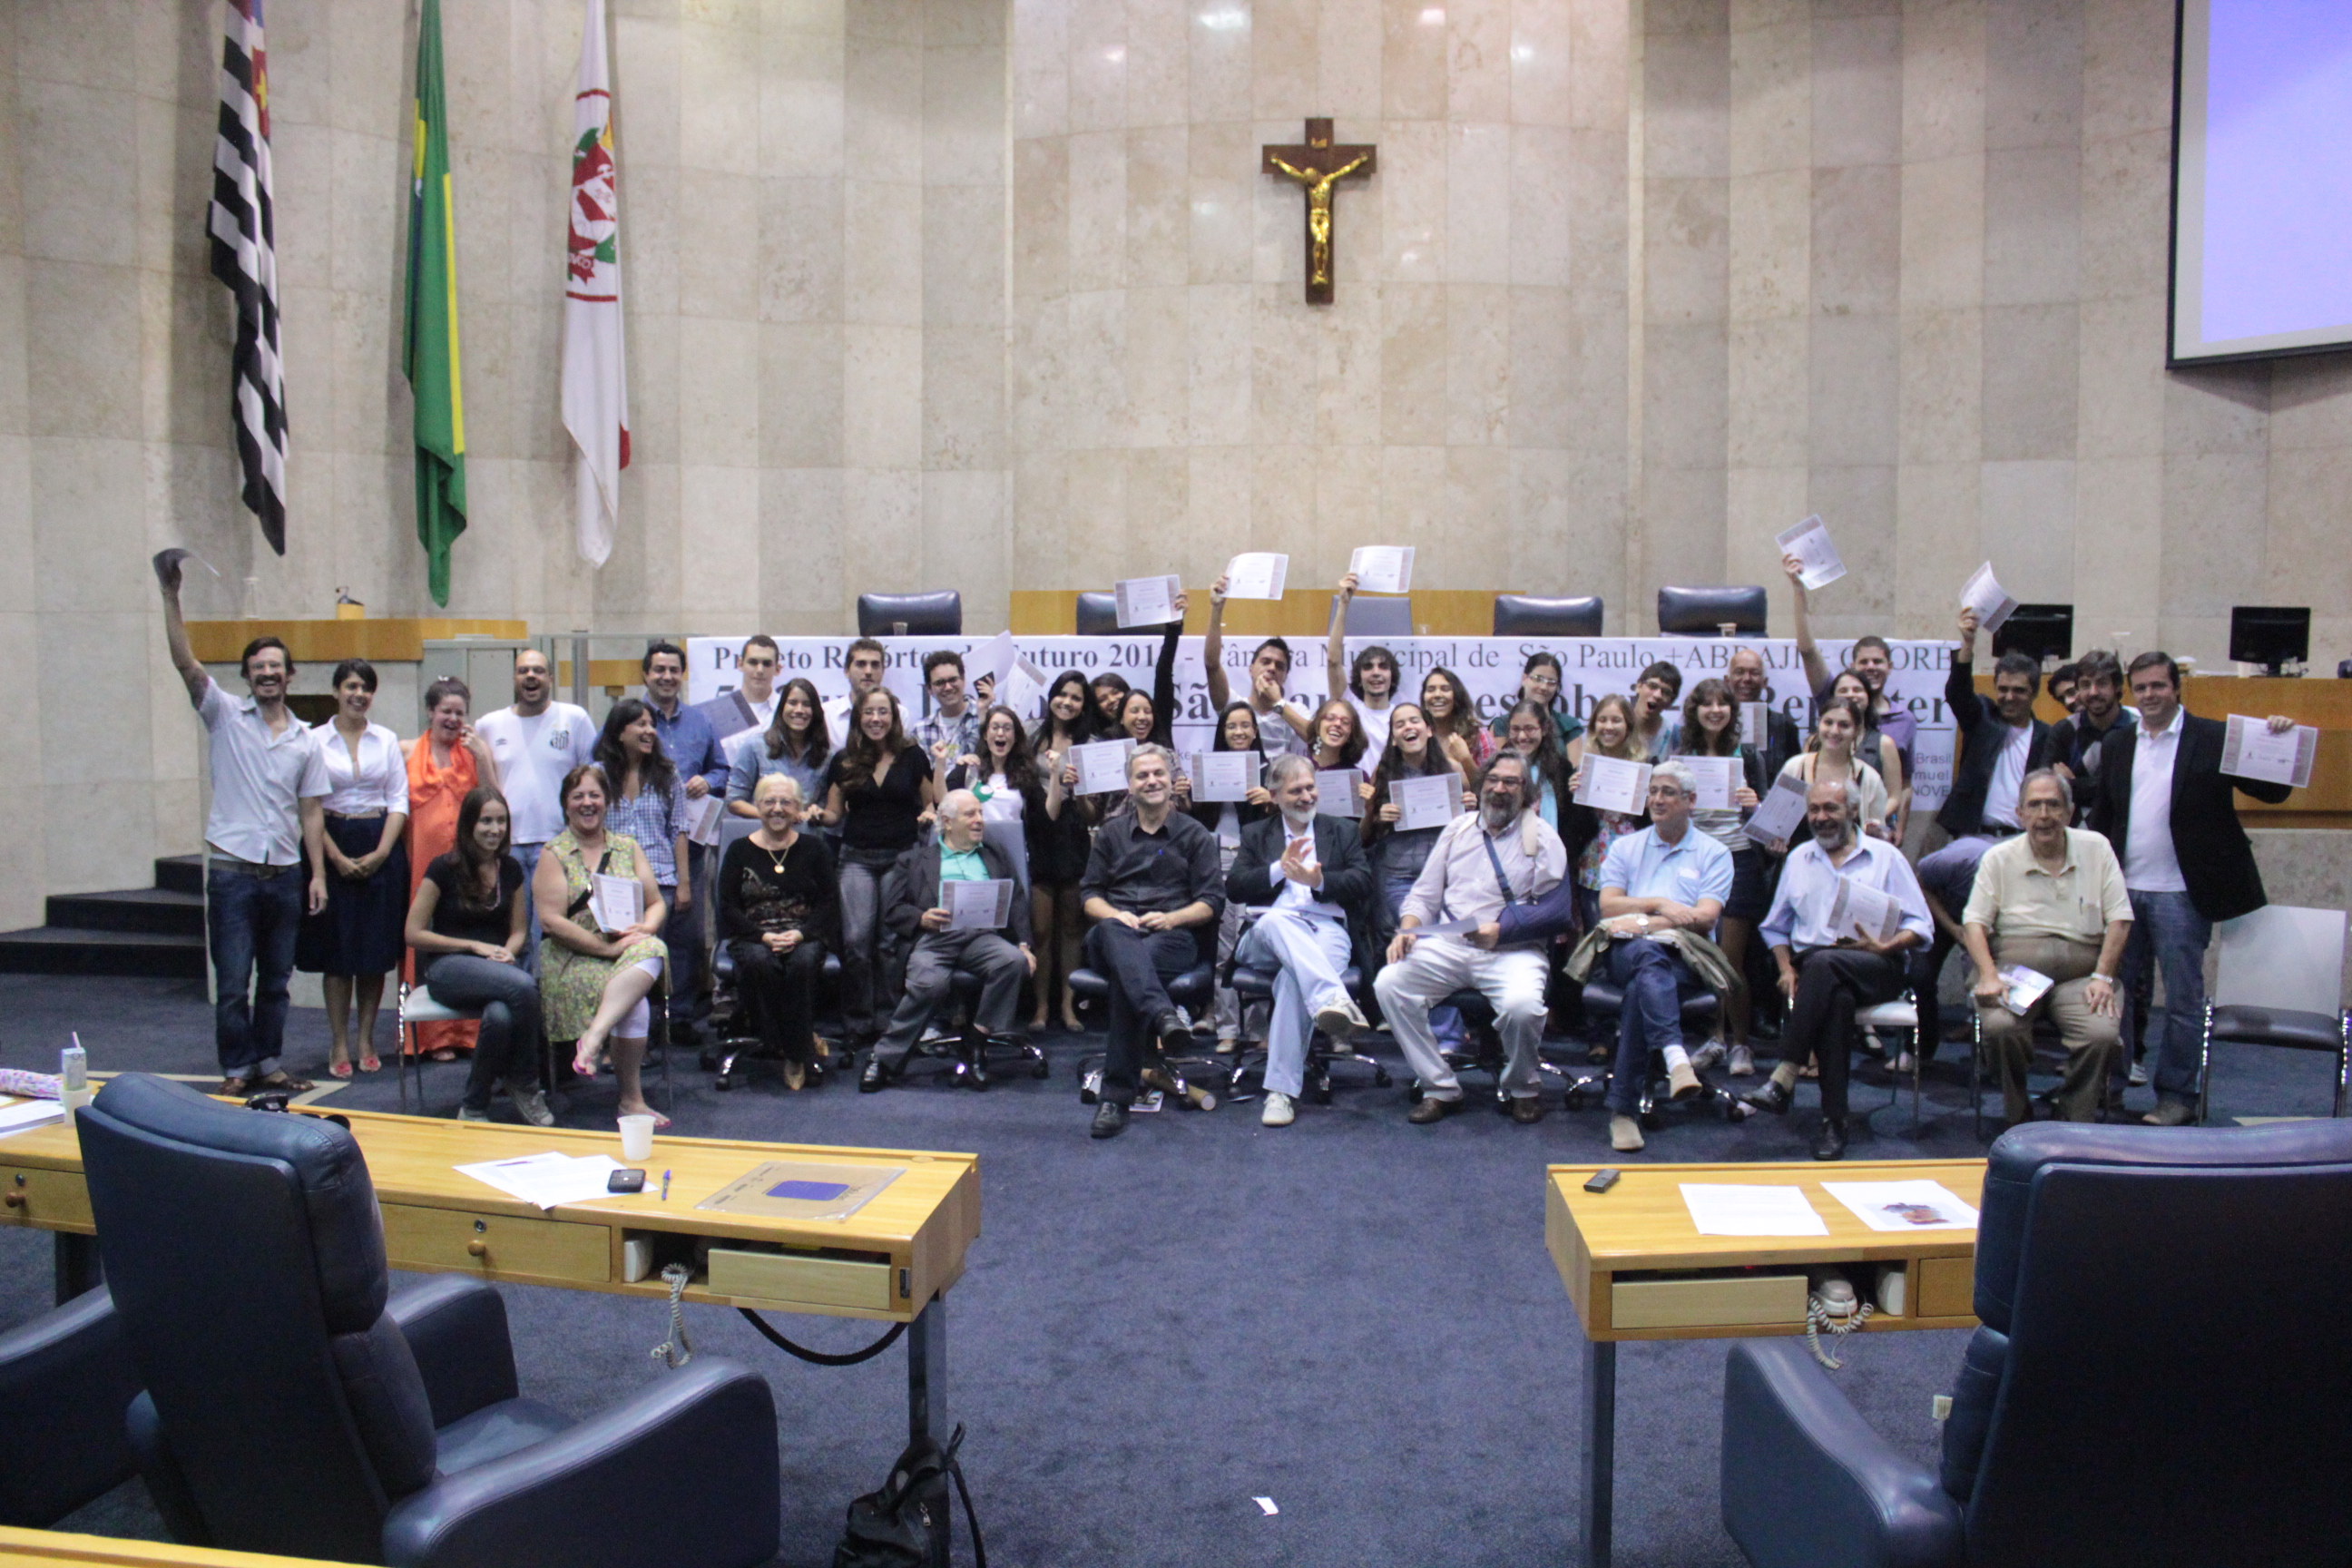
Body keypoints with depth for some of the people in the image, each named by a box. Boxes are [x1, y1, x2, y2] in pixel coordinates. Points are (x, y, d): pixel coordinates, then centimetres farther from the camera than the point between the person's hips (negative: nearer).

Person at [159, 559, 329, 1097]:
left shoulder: (306, 741, 8)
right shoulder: (226, 716, 2)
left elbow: (311, 813, 8)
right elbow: (185, 662, -11)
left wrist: (318, 874, 2)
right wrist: (170, 594, -19)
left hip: (286, 872, 3)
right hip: (233, 870, -3)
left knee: (276, 980, 10)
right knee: (233, 982, 0)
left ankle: (268, 1064, 21)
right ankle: (237, 1069, 10)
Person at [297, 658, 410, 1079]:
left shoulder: (387, 740, 8)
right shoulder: (316, 741, 1)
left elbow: (399, 801, 5)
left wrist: (380, 852, -7)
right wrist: (338, 858, -10)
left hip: (381, 850, 2)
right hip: (333, 848, -2)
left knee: (377, 950, 4)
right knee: (337, 952, 1)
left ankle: (366, 1039, 16)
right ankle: (339, 1044, 10)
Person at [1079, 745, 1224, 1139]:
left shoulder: (1194, 835, 16)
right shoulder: (1111, 833, 23)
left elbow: (1212, 902, 8)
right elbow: (1090, 895, 15)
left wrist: (1172, 917, -11)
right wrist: (1115, 914, -8)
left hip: (1173, 937, -2)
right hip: (1115, 934, 2)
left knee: (1128, 971, -37)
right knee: (1113, 932, -38)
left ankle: (1117, 1095, -40)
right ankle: (1163, 1015, -64)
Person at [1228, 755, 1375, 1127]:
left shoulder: (1343, 831, 22)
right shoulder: (1256, 834, 23)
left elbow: (1363, 884, 7)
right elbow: (1233, 890, 8)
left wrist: (1319, 881, -10)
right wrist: (1279, 868, -6)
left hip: (1327, 930, -1)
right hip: (1268, 936, 1)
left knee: (1294, 977, -36)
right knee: (1275, 920, -39)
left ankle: (1282, 1089, -39)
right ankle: (1334, 1001, -58)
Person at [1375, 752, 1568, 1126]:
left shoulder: (1542, 838, 5)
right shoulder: (1458, 829, 18)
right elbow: (1424, 894, 17)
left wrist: (1501, 931, -17)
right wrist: (1407, 929, -3)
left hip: (1512, 951, -3)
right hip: (1446, 945, 4)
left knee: (1521, 1004, -35)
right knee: (1389, 983, -22)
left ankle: (1521, 1089, 0)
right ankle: (1441, 1089, -8)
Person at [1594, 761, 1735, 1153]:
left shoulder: (1713, 854, 15)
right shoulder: (1626, 847, 23)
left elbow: (1705, 918, -1)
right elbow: (1608, 906, 8)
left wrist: (1646, 922, -11)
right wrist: (1659, 904, -6)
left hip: (1683, 957, -1)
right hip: (1626, 952, 1)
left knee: (1642, 987, -36)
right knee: (1647, 955, -38)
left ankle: (1622, 1108, -37)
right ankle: (1675, 1055, -58)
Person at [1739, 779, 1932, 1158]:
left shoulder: (1886, 857, 13)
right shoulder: (1798, 858, 23)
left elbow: (1919, 926, 6)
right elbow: (1776, 926, 24)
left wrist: (1886, 947, -14)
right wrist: (1786, 969, 5)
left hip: (1875, 970, -2)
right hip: (1811, 967, 2)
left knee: (1823, 962, -39)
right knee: (1837, 999, -37)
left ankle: (1783, 1081, -42)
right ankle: (1833, 1120, -38)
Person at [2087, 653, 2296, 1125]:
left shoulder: (2215, 738, -2)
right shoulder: (2117, 745, 11)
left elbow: (2272, 793, -4)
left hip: (2180, 894, -4)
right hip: (2123, 890, 4)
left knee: (2183, 999, 3)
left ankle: (2176, 1096, 14)